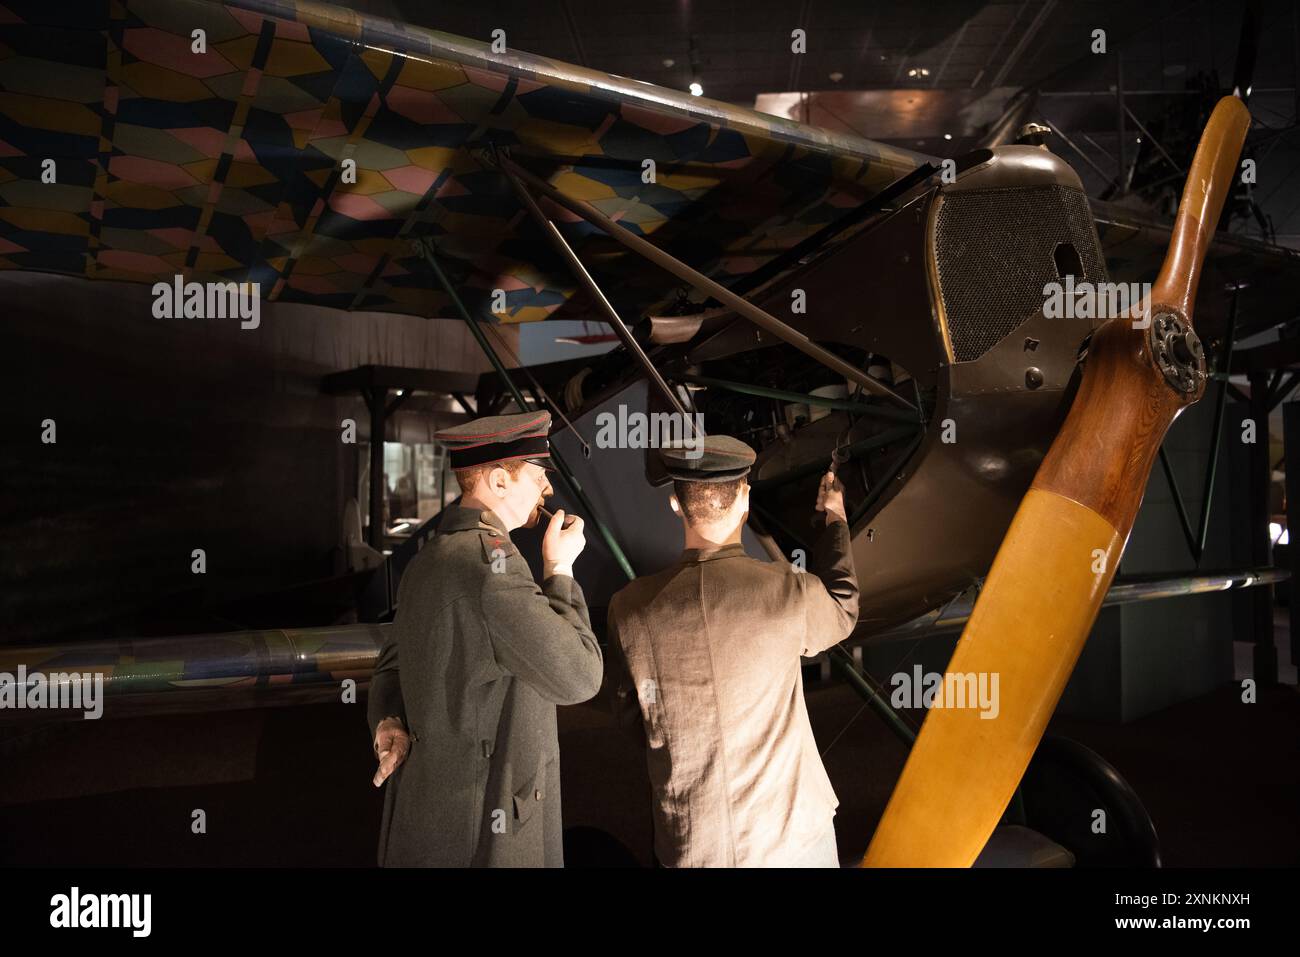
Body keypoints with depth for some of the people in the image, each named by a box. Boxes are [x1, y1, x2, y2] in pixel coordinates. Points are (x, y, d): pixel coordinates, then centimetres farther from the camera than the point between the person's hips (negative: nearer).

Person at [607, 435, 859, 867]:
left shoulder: (630, 609, -14)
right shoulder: (789, 592, -18)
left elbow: (628, 711, 2)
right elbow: (842, 610, 7)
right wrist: (835, 516, 20)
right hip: (791, 833, -1)